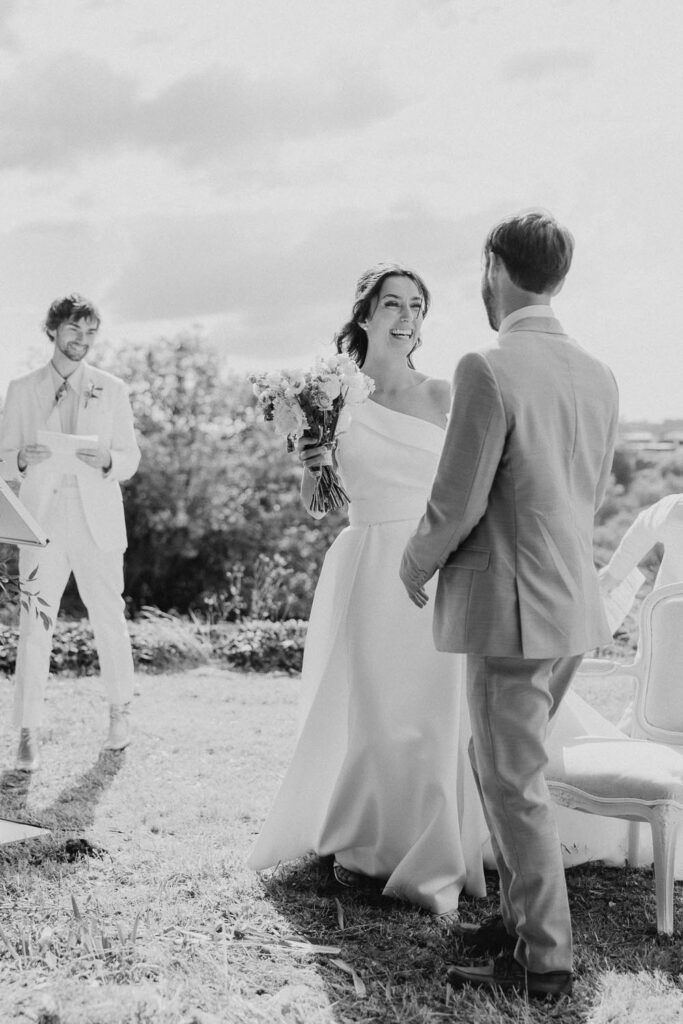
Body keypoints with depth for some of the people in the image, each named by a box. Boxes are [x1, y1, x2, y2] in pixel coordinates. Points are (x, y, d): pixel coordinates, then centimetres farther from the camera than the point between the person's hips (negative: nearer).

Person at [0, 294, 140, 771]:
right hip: (42, 521, 0)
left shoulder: (112, 389, 9)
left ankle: (120, 710, 25)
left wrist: (106, 459, -13)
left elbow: (131, 459, 9)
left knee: (110, 620, 5)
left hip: (98, 521, 1)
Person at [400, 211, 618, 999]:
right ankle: (521, 914, 32)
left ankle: (543, 960, 12)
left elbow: (456, 504, -15)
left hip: (511, 608, -8)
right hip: (573, 604, 8)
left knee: (515, 782, 3)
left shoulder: (488, 370, -16)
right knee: (496, 761, 22)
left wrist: (416, 563, 3)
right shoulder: (597, 376, 7)